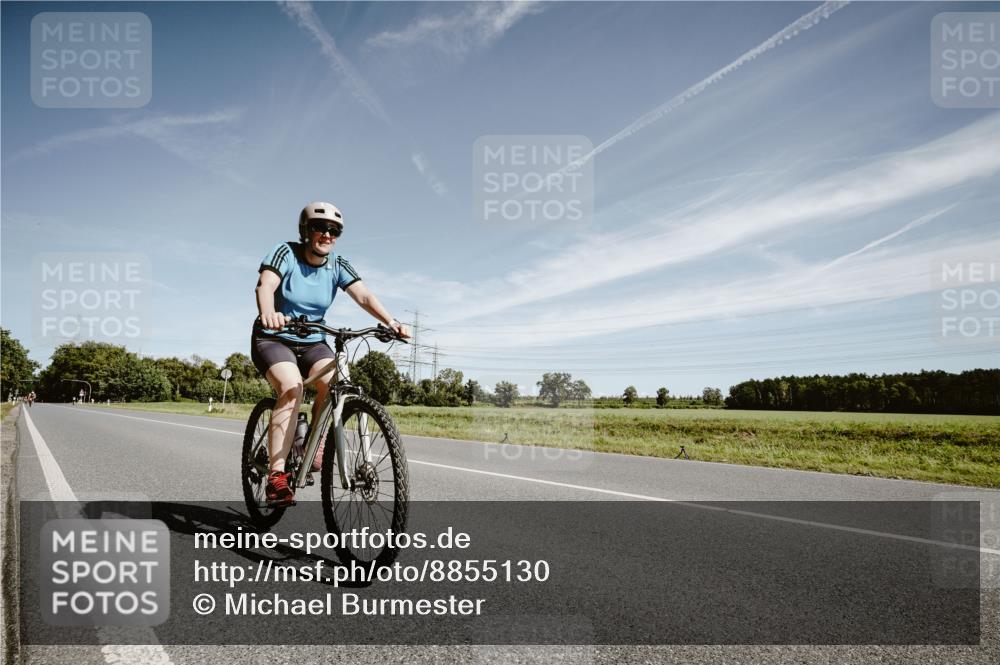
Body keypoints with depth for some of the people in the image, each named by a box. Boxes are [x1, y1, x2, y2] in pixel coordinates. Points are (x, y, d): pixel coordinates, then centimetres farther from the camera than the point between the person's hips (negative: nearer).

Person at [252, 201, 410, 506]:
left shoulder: (338, 265, -3)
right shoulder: (286, 253, -13)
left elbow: (364, 295, -16)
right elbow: (265, 284, -30)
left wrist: (390, 322, -34)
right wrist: (268, 312, -53)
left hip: (312, 343, 4)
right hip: (273, 339, -3)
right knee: (291, 387, -30)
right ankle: (276, 476, -29)